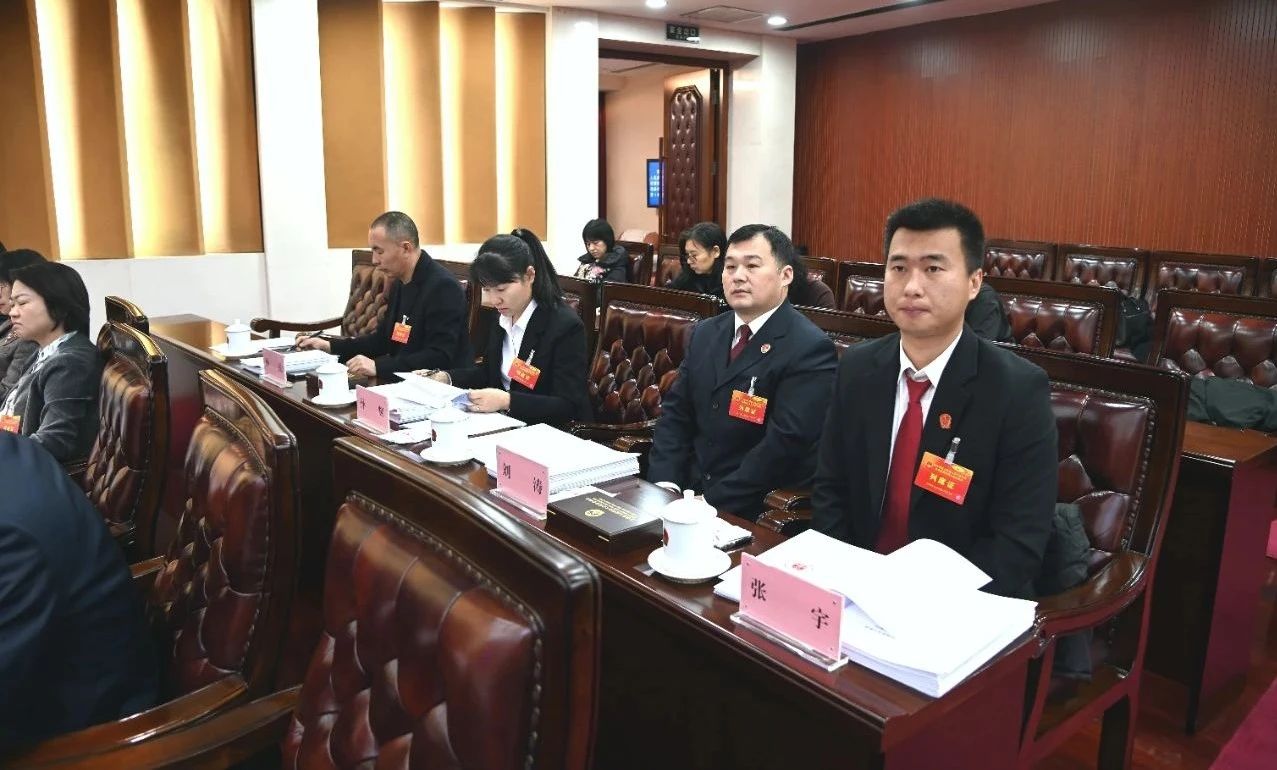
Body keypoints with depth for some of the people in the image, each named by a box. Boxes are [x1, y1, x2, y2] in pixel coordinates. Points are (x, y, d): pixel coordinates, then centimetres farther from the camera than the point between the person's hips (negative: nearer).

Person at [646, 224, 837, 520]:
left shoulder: (809, 349, -12)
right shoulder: (706, 333, 10)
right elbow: (675, 412, 9)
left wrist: (711, 504, -20)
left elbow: (785, 443, -19)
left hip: (758, 514, -5)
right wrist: (666, 484, -7)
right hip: (689, 489, 6)